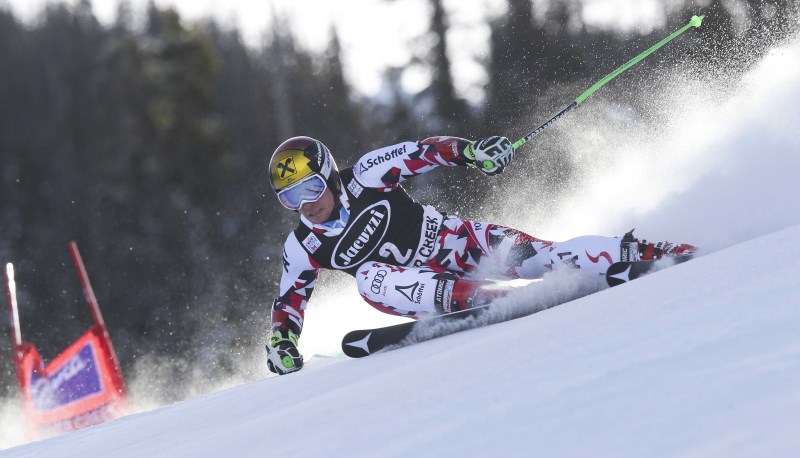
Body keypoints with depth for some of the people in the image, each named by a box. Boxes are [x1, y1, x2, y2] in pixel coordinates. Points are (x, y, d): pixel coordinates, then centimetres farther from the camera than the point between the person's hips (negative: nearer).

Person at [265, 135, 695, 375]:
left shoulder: (366, 176, -14)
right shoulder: (303, 249, -7)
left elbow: (425, 151, -10)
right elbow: (289, 301, 2)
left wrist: (471, 150, -27)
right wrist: (281, 340, -17)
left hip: (460, 241, -2)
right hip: (430, 287, 2)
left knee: (543, 257, -20)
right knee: (371, 279, -29)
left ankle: (644, 253, -5)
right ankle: (480, 298, -38)